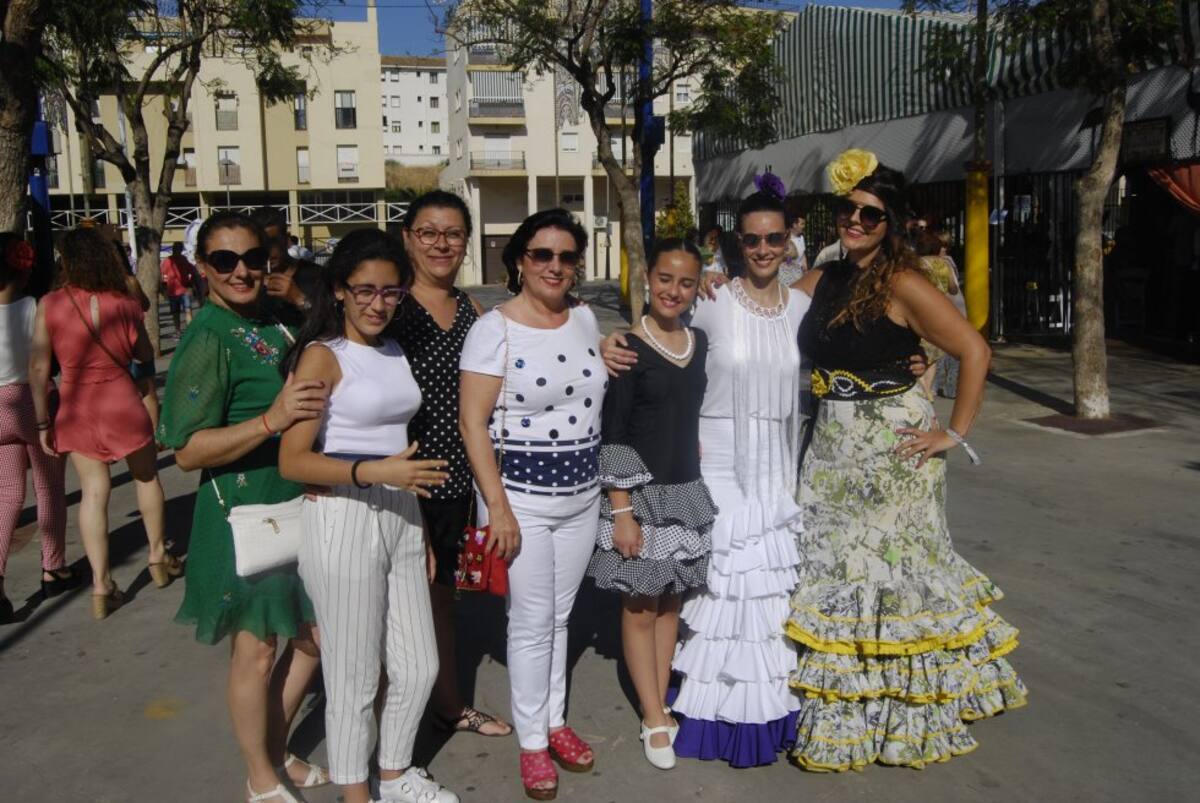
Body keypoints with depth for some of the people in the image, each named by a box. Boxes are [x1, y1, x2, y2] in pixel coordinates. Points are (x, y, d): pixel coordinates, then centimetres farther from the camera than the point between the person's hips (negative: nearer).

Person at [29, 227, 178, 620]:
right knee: (146, 476, 21)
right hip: (122, 400, 0)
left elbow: (38, 367, -8)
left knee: (94, 491, 8)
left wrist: (43, 421, -1)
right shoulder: (125, 302, -8)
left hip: (76, 408, 1)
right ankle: (158, 557, 34)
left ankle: (101, 586, 6)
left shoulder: (50, 305, -9)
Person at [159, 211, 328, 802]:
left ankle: (275, 750, 38)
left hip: (299, 503, 8)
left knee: (315, 633, 17)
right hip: (244, 510, -8)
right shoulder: (208, 339, -16)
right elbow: (188, 451, -21)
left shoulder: (272, 322, 6)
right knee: (256, 648, 8)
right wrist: (270, 421, -31)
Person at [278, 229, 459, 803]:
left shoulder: (395, 353, 11)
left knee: (419, 666, 15)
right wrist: (373, 473, -27)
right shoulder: (321, 356, -10)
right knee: (354, 677, 6)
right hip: (342, 521, -7)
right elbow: (292, 460, -16)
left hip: (399, 517, 7)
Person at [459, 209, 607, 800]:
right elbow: (472, 423, -14)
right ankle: (532, 741, 23)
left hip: (582, 496, 5)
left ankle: (555, 721, 34)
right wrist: (498, 507, -16)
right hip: (522, 499, -5)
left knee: (559, 617, 17)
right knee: (531, 624, 4)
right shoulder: (493, 329, -11)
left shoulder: (586, 320, 5)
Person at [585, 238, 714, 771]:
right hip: (640, 493, -5)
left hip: (687, 491, 6)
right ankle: (654, 719, 20)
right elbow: (612, 436, -13)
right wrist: (621, 511, -15)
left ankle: (658, 707, 29)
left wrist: (698, 480, 11)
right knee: (640, 606, 6)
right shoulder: (629, 347, -12)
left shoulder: (700, 342, 5)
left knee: (671, 601, 14)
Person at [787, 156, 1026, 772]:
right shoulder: (822, 280, 7)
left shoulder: (902, 284, -12)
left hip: (889, 451, -6)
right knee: (833, 576, 13)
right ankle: (841, 712, 30)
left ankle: (903, 715, 25)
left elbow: (975, 351, -16)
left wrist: (955, 433, -14)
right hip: (832, 447, 6)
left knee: (891, 571, 4)